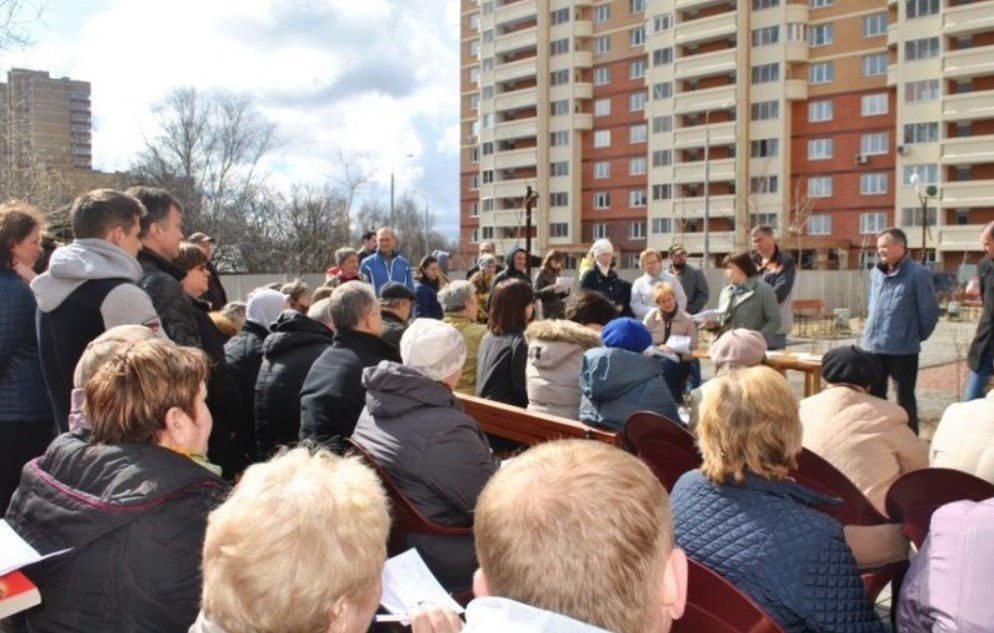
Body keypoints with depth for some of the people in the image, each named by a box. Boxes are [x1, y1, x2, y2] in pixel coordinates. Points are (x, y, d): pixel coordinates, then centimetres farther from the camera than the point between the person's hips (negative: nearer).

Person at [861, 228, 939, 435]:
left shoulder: (918, 274, -11)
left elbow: (930, 312, -7)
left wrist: (917, 336, 2)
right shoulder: (876, 273, 9)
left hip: (902, 349, -6)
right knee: (874, 397, 14)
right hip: (873, 347, 6)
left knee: (904, 399, 5)